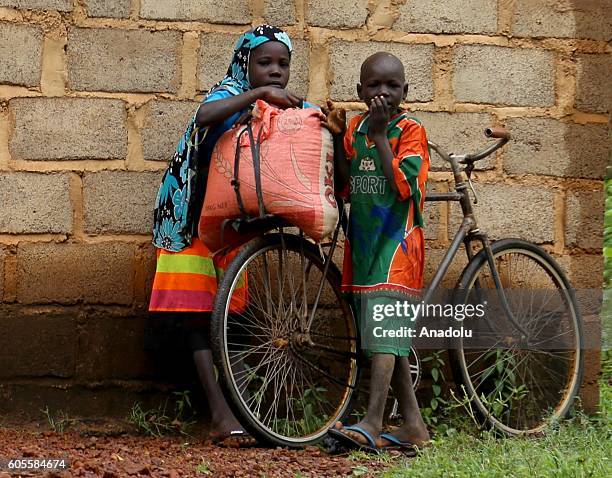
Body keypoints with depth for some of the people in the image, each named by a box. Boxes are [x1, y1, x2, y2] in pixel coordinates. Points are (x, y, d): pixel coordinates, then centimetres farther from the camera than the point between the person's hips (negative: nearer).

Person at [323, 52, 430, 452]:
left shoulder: (411, 131, -6)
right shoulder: (356, 127, 11)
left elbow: (402, 186, -18)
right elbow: (345, 187, 9)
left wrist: (380, 135, -18)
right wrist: (338, 138, -2)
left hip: (396, 244, -7)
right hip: (363, 243, 7)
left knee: (383, 332, -15)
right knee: (390, 337, 9)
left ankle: (372, 424, -21)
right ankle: (413, 424, 16)